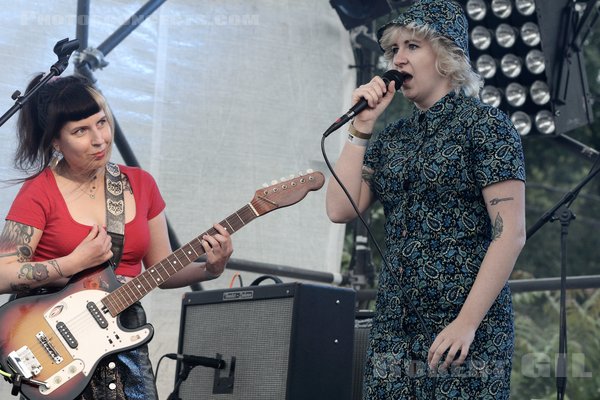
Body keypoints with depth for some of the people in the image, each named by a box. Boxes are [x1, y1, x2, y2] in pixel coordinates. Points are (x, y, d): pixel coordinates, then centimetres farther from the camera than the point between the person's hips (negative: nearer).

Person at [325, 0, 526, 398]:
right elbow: (341, 209, 6)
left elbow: (511, 234, -11)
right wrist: (361, 126, 3)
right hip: (395, 331, 6)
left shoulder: (483, 124, -4)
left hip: (464, 332, -6)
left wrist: (467, 323, -18)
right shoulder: (392, 138, 14)